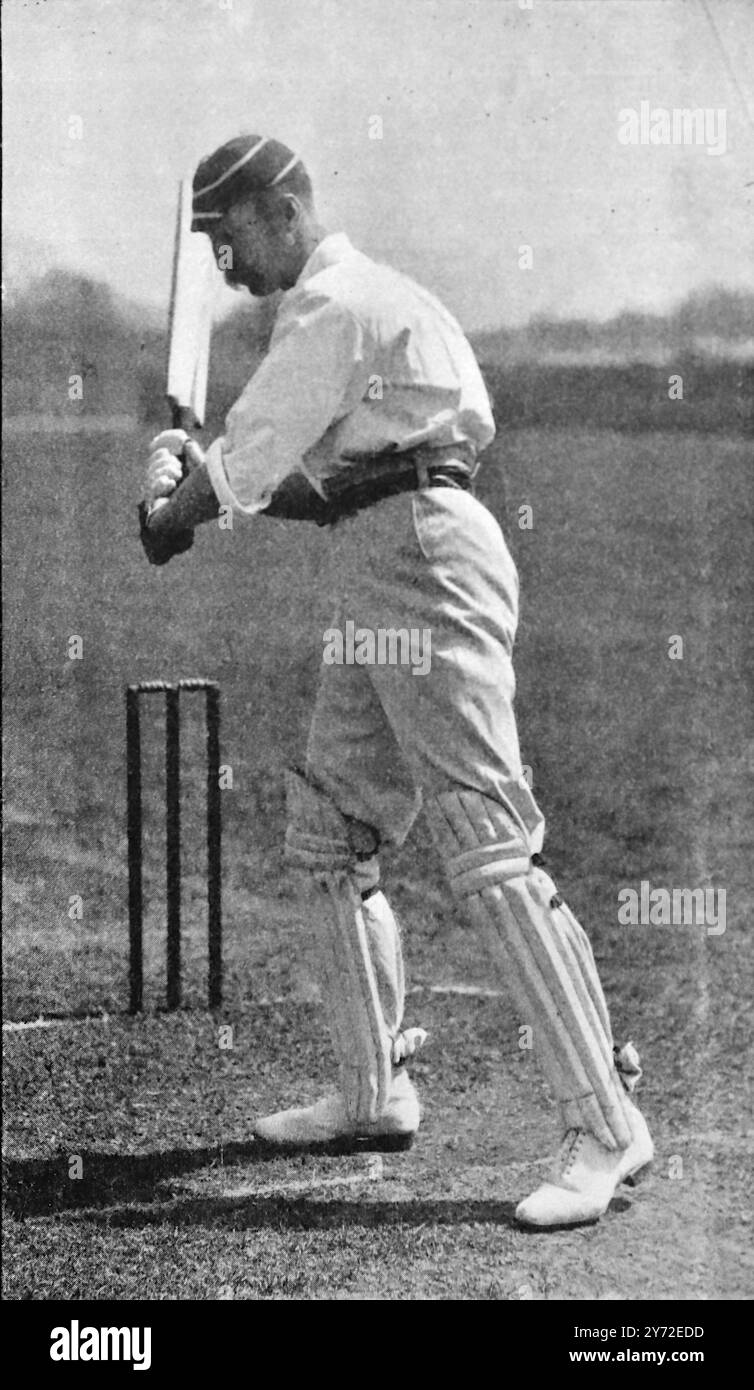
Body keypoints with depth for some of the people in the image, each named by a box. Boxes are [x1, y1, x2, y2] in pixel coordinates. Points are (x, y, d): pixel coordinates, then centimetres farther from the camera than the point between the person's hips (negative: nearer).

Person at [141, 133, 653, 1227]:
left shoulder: (335, 307, -10)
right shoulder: (358, 298, 23)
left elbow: (241, 470, -11)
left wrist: (171, 512, 9)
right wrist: (197, 480, 6)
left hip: (426, 560, -11)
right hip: (381, 578, 11)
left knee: (486, 845, -15)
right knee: (327, 836, 15)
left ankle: (606, 1124, -17)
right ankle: (375, 1095, 22)